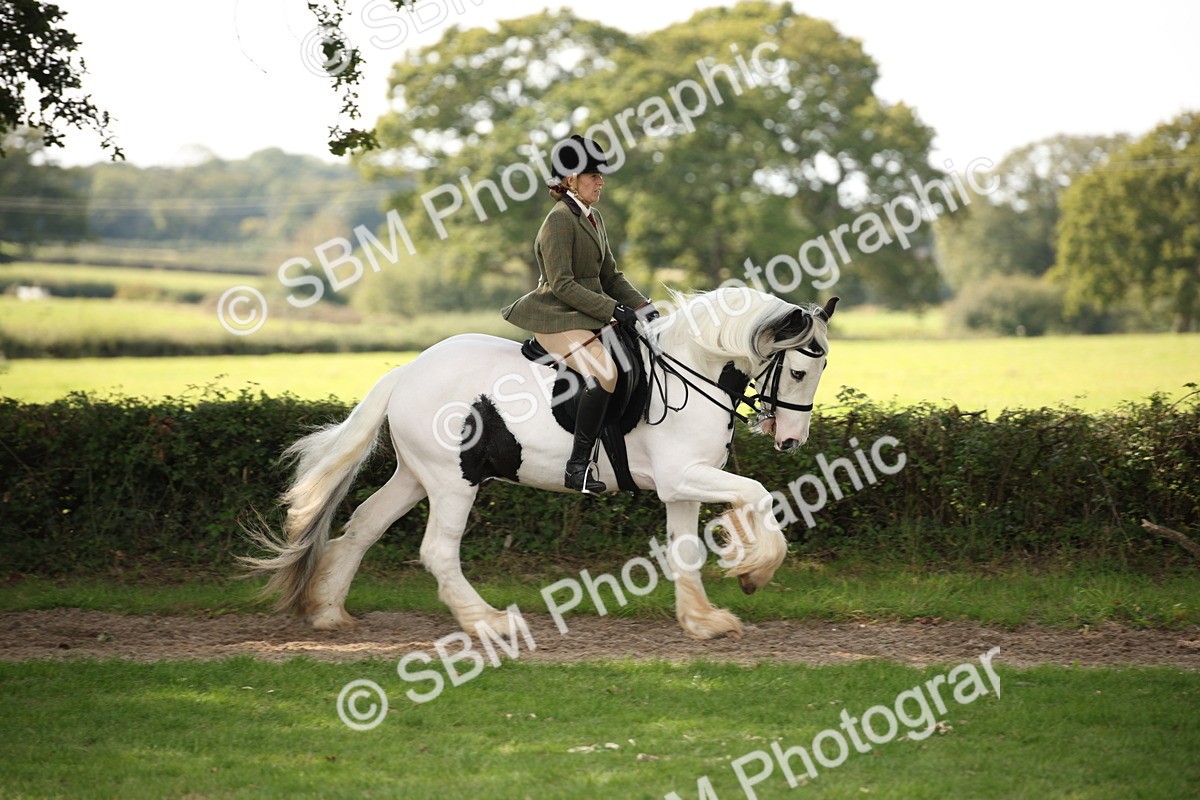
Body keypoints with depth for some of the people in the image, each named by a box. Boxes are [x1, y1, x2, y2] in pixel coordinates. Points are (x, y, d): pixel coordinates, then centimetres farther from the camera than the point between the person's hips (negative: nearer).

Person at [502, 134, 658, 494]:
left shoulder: (593, 219, 16)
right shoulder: (560, 220, -13)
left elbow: (610, 277, 20)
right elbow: (561, 284, -19)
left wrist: (645, 309, 6)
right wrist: (614, 309, -22)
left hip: (588, 317, 10)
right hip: (558, 319, -10)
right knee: (603, 373, -30)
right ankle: (577, 467, -30)